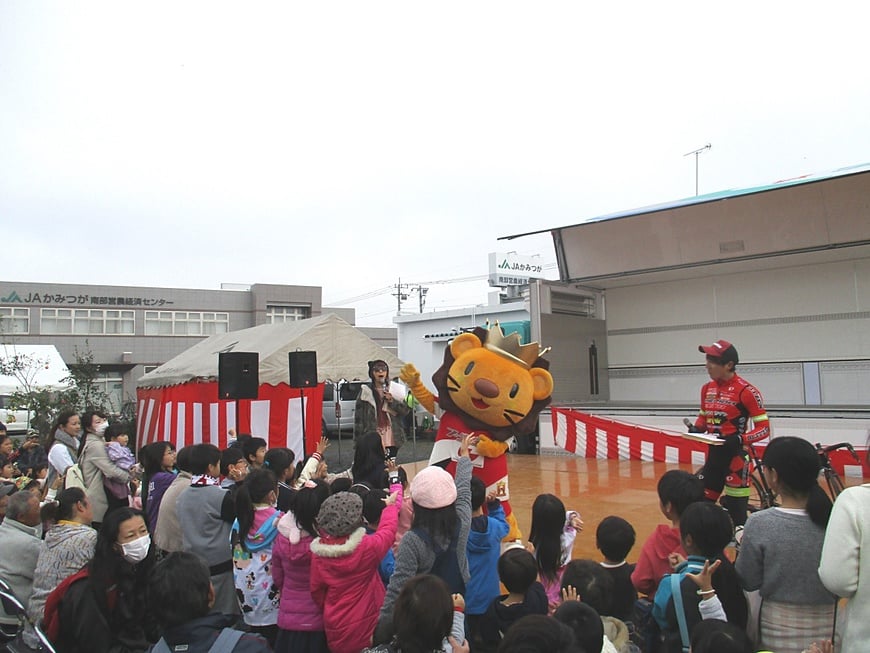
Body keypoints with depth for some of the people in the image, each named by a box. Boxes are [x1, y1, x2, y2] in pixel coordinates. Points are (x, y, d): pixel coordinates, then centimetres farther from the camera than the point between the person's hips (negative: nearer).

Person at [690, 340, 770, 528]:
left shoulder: (746, 390, -14)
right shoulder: (707, 388, 7)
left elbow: (763, 428, -12)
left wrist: (739, 439, -26)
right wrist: (697, 429, 0)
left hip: (735, 457, -7)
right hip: (713, 455, 7)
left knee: (736, 514, 0)